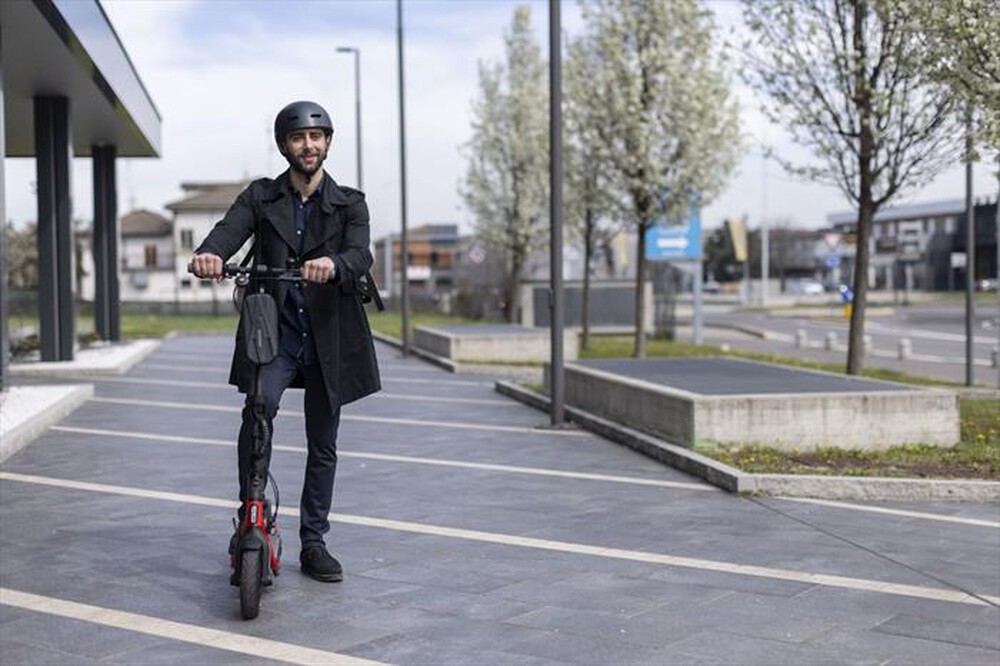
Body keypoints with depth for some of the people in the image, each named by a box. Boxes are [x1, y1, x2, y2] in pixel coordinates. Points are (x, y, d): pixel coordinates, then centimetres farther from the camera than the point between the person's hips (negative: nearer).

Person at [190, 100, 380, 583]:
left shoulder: (349, 204, 4)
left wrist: (333, 264, -38)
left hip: (327, 338, 1)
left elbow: (360, 255, -14)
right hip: (273, 331, -1)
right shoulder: (260, 197, 6)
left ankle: (313, 544, 22)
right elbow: (230, 229, -13)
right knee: (259, 409, -27)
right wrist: (209, 254, -37)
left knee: (323, 446, 8)